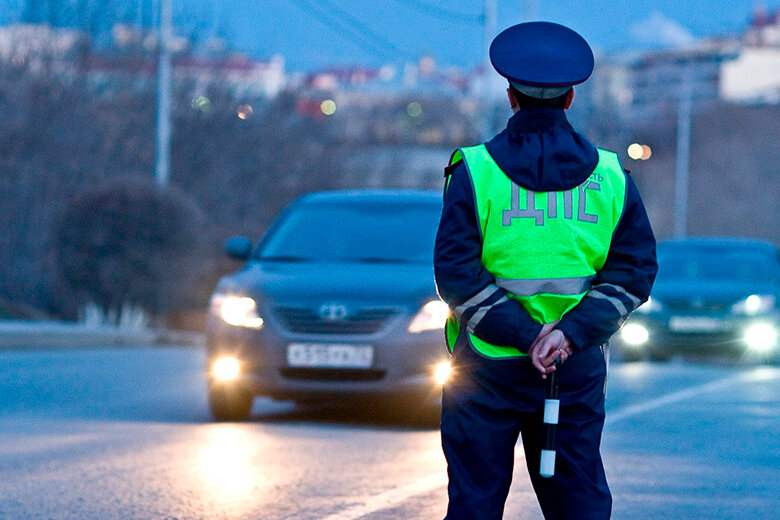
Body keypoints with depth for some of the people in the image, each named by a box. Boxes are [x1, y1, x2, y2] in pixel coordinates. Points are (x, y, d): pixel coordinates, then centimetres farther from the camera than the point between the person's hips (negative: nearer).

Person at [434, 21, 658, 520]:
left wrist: (525, 336, -13)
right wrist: (569, 333, -12)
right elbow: (635, 270, -2)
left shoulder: (475, 171, -5)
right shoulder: (609, 176, 3)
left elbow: (456, 274, -12)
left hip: (488, 366, -2)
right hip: (578, 368, 2)